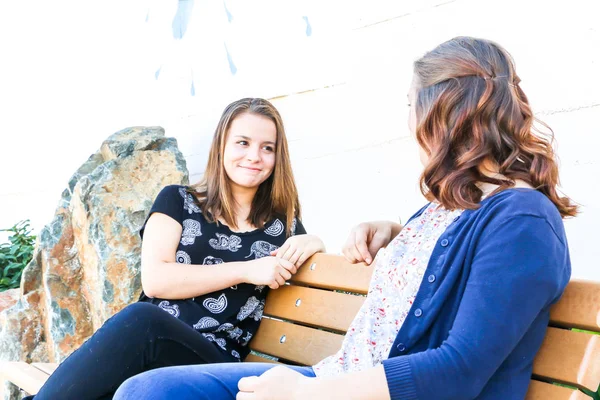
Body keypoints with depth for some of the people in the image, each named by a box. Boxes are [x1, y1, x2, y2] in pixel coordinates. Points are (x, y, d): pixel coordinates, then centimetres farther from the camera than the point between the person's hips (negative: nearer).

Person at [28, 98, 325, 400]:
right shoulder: (177, 201, 12)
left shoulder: (282, 224, 16)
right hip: (144, 340, 1)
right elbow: (155, 280, -2)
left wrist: (314, 244, 0)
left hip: (215, 363, 0)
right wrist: (246, 271, -8)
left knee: (141, 320, -35)